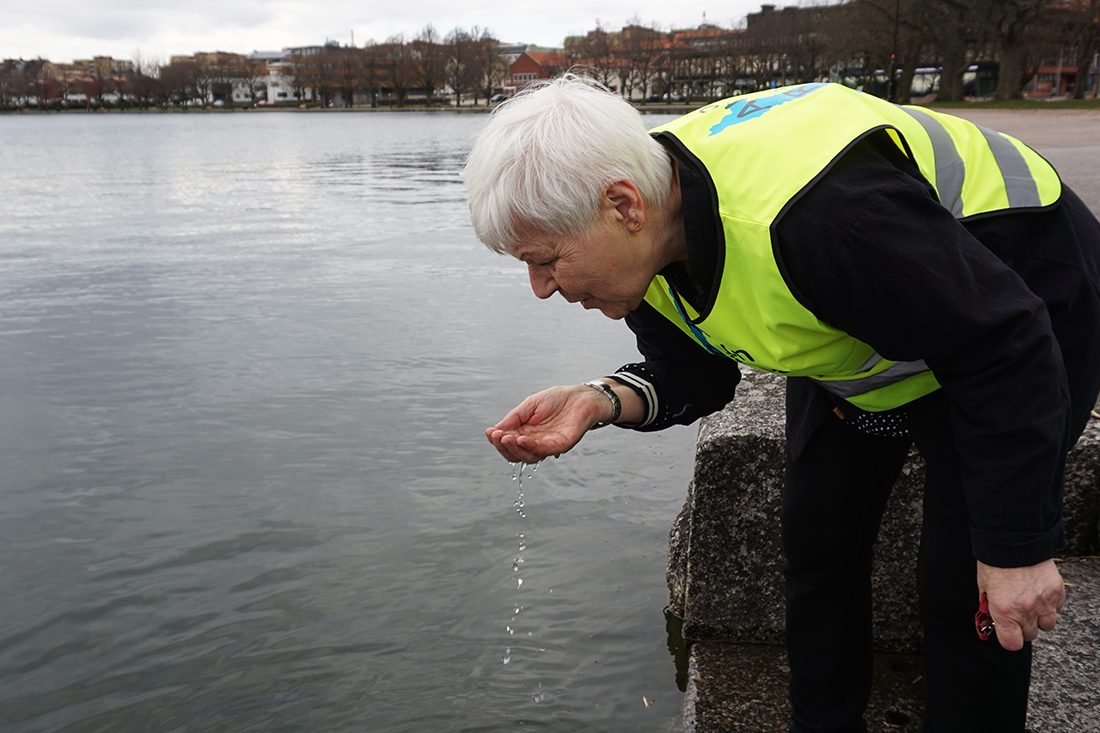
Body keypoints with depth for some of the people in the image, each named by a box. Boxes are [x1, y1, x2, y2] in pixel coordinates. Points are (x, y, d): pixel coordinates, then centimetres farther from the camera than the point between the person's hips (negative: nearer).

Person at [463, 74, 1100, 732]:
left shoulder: (812, 214, -44)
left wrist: (1021, 548, -26)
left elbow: (1008, 350, -33)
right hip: (859, 343, 7)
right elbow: (692, 376, -5)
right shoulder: (646, 233, -17)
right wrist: (600, 402, -26)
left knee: (960, 580, -10)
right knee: (816, 537, 9)